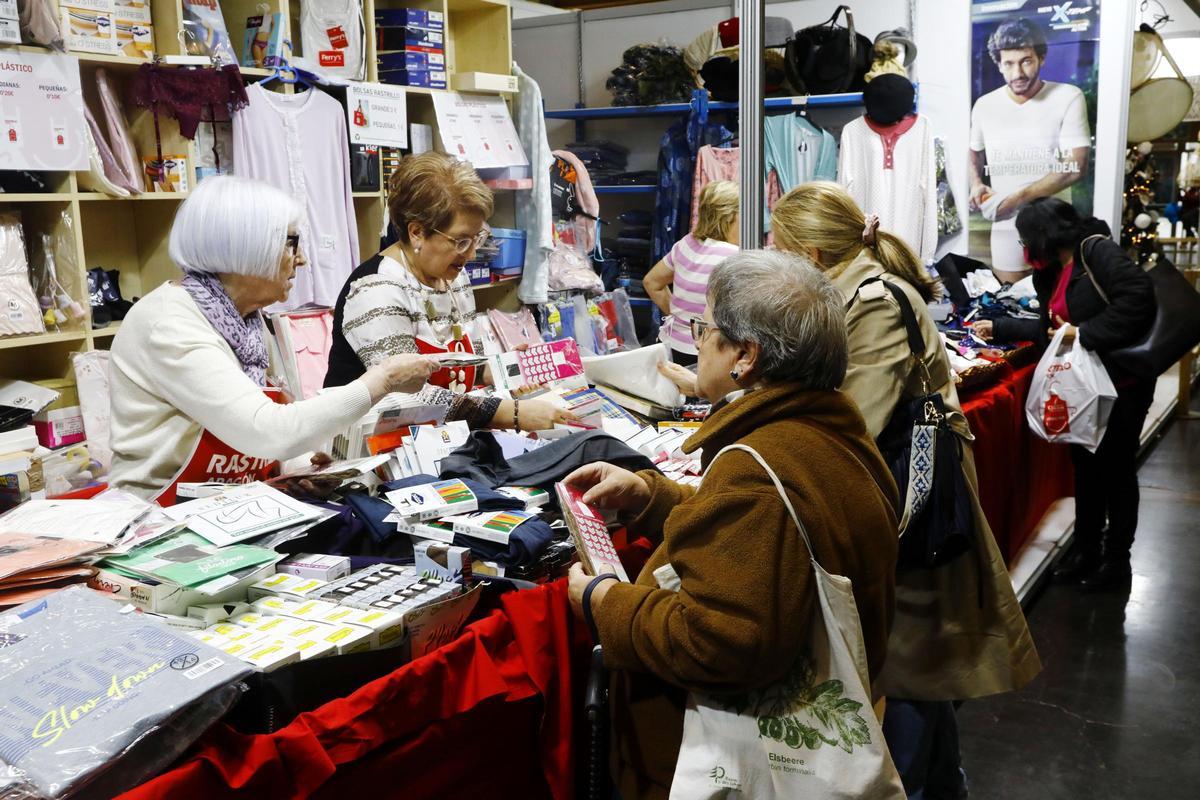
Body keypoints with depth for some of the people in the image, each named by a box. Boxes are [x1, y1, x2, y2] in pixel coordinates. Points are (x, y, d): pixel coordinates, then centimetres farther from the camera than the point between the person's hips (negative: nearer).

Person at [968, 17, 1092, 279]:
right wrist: (976, 184, 1)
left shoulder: (1068, 98, -8)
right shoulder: (984, 105, 3)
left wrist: (1019, 197, -19)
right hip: (1006, 226, 3)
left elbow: (1076, 168, -14)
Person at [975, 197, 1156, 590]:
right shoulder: (1055, 271, 11)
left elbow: (1139, 296, -29)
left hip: (1122, 382, -8)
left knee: (1116, 468, 4)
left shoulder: (1097, 250, -17)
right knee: (1086, 466, 14)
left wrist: (1084, 333, -27)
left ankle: (1116, 559, 20)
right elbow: (1049, 328, 19)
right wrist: (998, 328, 22)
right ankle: (1086, 551, 27)